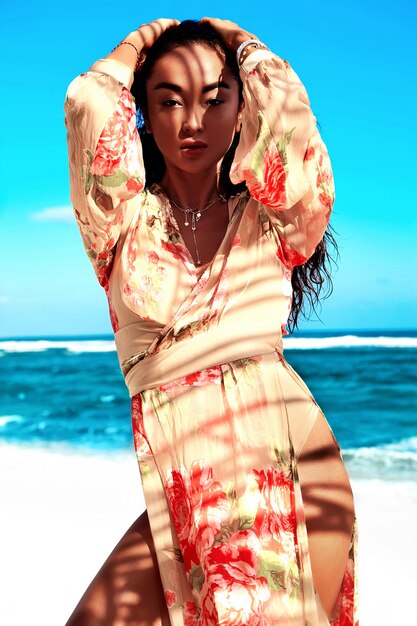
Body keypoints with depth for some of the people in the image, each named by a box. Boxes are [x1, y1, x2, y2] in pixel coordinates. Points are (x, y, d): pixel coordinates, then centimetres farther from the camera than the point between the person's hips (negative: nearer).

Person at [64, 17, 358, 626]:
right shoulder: (126, 222, 9)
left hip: (294, 462, -1)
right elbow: (88, 104, -5)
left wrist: (236, 38, 13)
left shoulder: (269, 215, 8)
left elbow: (284, 100, -7)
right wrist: (142, 40, 14)